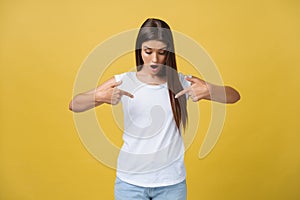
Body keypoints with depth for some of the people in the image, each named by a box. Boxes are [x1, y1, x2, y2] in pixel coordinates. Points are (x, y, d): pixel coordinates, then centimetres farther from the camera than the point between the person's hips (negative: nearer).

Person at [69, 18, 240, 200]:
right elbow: (74, 105, -9)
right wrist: (98, 96, -30)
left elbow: (234, 96, -4)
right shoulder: (123, 82, -6)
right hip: (129, 181, 0)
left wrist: (209, 91, -26)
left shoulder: (181, 83, -4)